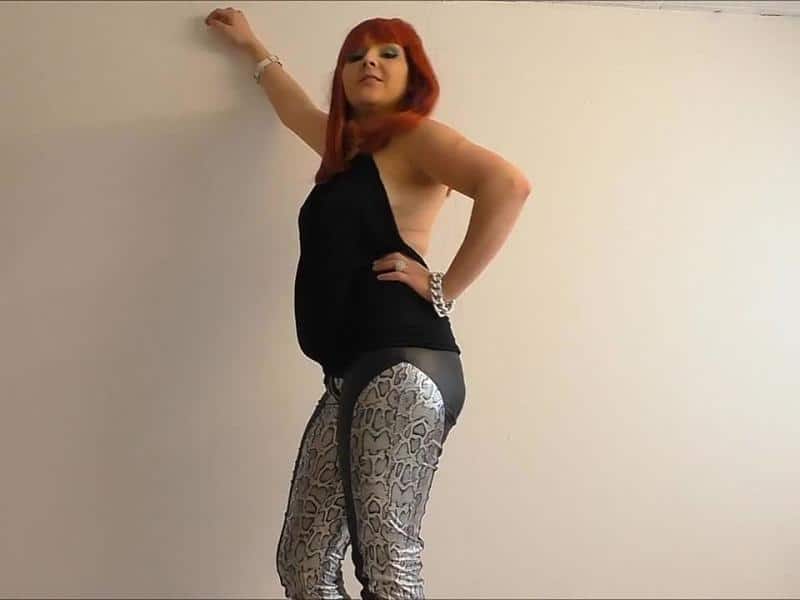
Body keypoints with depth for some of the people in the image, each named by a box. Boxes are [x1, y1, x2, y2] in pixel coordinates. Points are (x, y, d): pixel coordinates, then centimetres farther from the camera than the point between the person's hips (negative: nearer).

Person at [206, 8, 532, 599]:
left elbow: (508, 184, -18)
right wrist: (253, 46, 60)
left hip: (401, 365, -9)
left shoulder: (415, 137, 1)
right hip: (352, 375, 9)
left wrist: (445, 288, -15)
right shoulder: (347, 146, 25)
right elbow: (295, 106, 48)